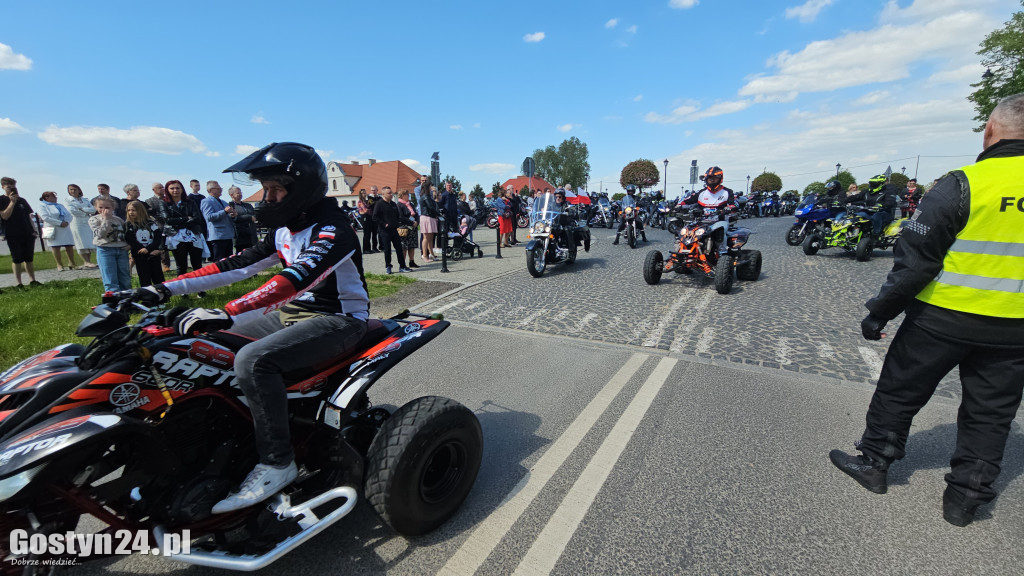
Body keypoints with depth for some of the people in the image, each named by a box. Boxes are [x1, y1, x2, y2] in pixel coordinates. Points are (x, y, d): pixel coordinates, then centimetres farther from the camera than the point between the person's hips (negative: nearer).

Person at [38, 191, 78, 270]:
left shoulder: (60, 205, 20)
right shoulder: (42, 207, 2)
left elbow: (69, 215, 11)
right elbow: (46, 217, -12)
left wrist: (67, 222, -9)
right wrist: (60, 223, -19)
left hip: (65, 229, 5)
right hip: (53, 230, -5)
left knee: (70, 246, 1)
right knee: (55, 247, -3)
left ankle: (72, 264, 7)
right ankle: (59, 265, 1)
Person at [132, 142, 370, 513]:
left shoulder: (332, 230, -18)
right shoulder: (285, 231, 11)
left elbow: (295, 279, -33)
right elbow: (238, 265, 9)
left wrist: (228, 313, -41)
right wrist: (168, 289, 2)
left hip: (338, 319, -9)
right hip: (294, 312, 9)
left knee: (253, 359, -30)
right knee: (211, 338, 7)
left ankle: (277, 462, -17)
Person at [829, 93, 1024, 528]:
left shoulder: (961, 185, -14)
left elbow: (916, 260, -16)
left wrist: (879, 312, -9)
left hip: (944, 317, -4)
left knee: (900, 391, 12)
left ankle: (873, 463, 26)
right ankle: (965, 498, 26)